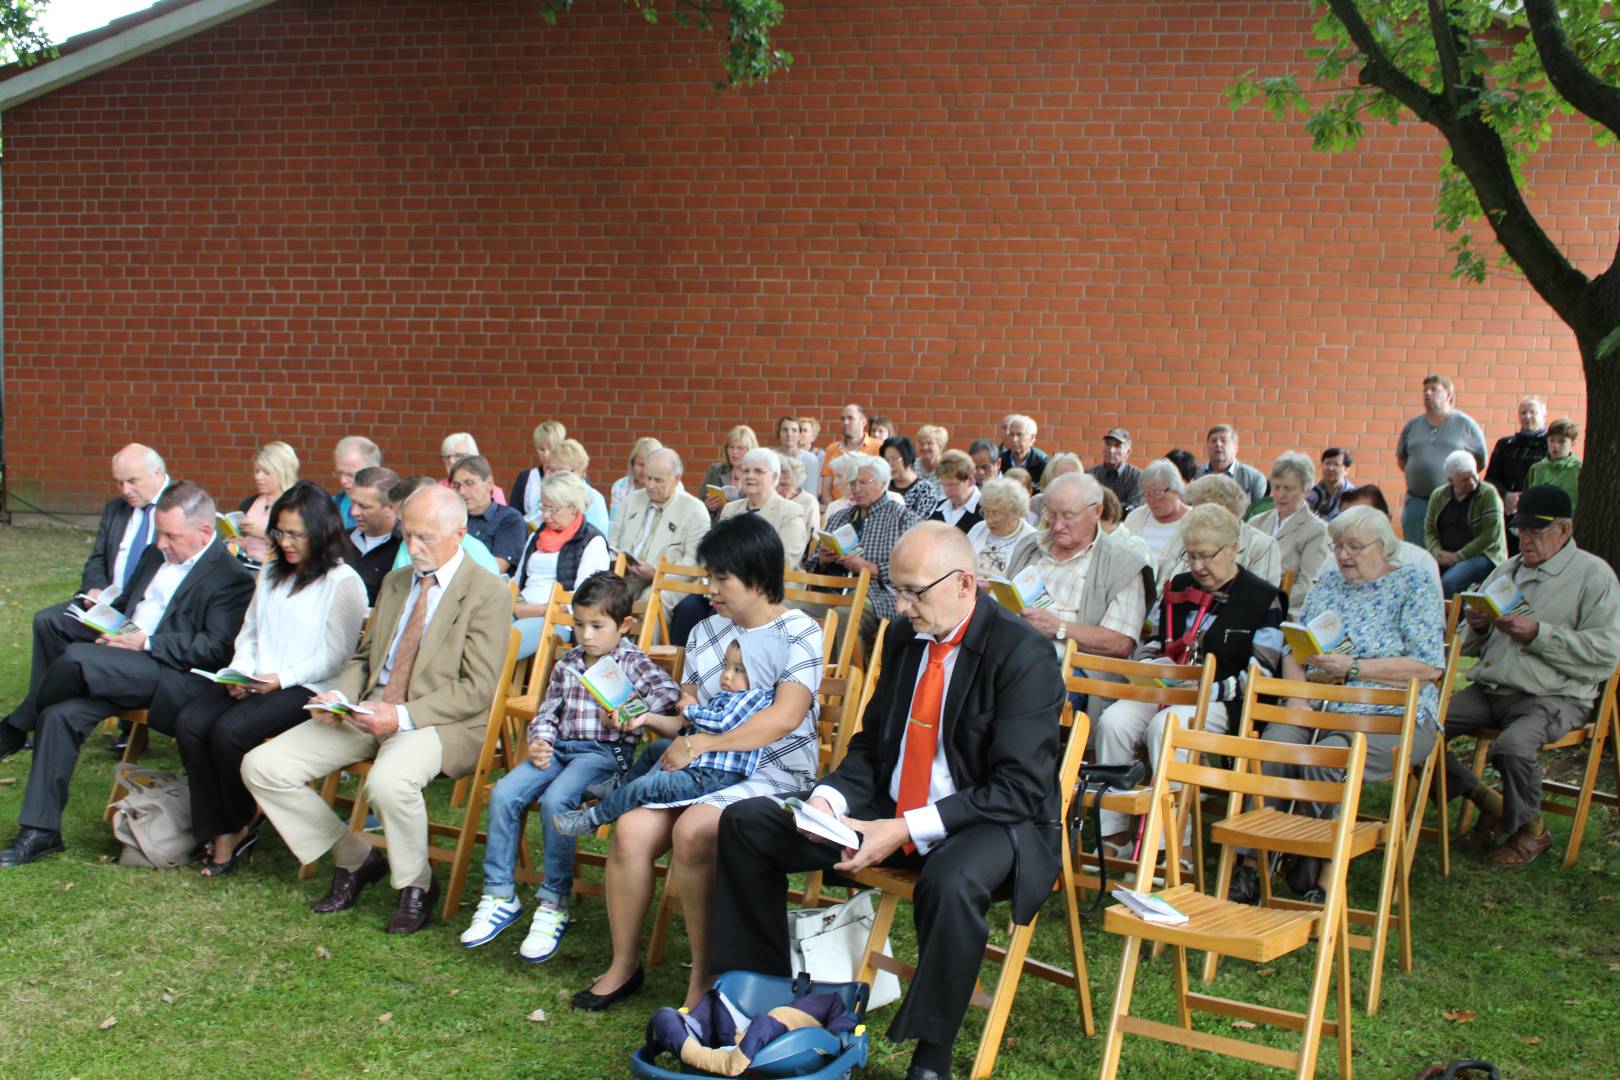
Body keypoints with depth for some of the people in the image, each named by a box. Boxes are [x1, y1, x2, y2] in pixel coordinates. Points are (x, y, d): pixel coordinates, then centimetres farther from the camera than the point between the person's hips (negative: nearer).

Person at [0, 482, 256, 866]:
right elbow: (123, 604, 28)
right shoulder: (155, 555, 19)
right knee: (59, 715, -14)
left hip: (176, 680, -8)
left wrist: (146, 643, -17)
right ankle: (41, 830, -4)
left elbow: (216, 649, -15)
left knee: (75, 657, -25)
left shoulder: (231, 577, -6)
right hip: (123, 669, 8)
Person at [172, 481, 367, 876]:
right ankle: (220, 835, -13)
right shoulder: (271, 572, 21)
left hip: (306, 688, -7)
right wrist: (240, 674, -1)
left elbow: (335, 656, -8)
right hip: (253, 682, 7)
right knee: (189, 723, -20)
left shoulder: (343, 582, -3)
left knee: (229, 731, -29)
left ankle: (242, 824, -1)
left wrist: (282, 678, -17)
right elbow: (248, 633, 19)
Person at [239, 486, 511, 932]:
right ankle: (355, 858, 11)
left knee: (389, 780, -38)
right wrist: (339, 695, 1)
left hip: (437, 722, -7)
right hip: (368, 711, 7)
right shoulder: (395, 582, 18)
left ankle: (416, 886, -7)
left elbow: (478, 689, -11)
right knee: (262, 766, -7)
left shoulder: (488, 592, -6)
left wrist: (402, 716, -21)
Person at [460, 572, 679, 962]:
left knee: (555, 800, -32)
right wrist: (538, 741, -2)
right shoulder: (566, 664, 18)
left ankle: (554, 905, -21)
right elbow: (546, 713, 19)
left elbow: (669, 691, -12)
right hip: (557, 748, 6)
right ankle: (500, 896, -6)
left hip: (605, 752, -6)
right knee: (503, 794, -17)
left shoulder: (631, 662, 2)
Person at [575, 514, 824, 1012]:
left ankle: (703, 972, -15)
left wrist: (702, 744, -20)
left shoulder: (799, 633, -5)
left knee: (692, 830, -32)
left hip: (773, 771, -6)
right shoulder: (705, 633, 16)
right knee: (631, 830, -19)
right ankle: (624, 963, -1)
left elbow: (785, 717, -19)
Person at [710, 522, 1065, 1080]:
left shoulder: (1023, 654, -17)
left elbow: (1020, 788, -21)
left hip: (994, 825, -7)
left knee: (951, 881, -42)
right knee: (745, 822, -1)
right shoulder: (904, 637, 5)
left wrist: (906, 830, -26)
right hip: (891, 812, 7)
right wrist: (829, 798, -8)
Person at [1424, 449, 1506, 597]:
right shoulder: (1438, 495, 10)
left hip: (1483, 555, -4)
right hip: (1446, 557, 5)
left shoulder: (1488, 493, -4)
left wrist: (1458, 556, -15)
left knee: (1449, 582, -34)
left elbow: (1492, 535, -12)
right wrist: (1437, 553, -11)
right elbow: (1429, 531, 10)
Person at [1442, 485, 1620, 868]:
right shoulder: (1505, 571, 21)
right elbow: (1469, 647, 23)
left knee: (1513, 746, -35)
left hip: (1554, 697, -6)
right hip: (1487, 690, 6)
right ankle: (1489, 803, 4)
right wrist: (1476, 626, -1)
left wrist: (1538, 634, -17)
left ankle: (1529, 829, -4)